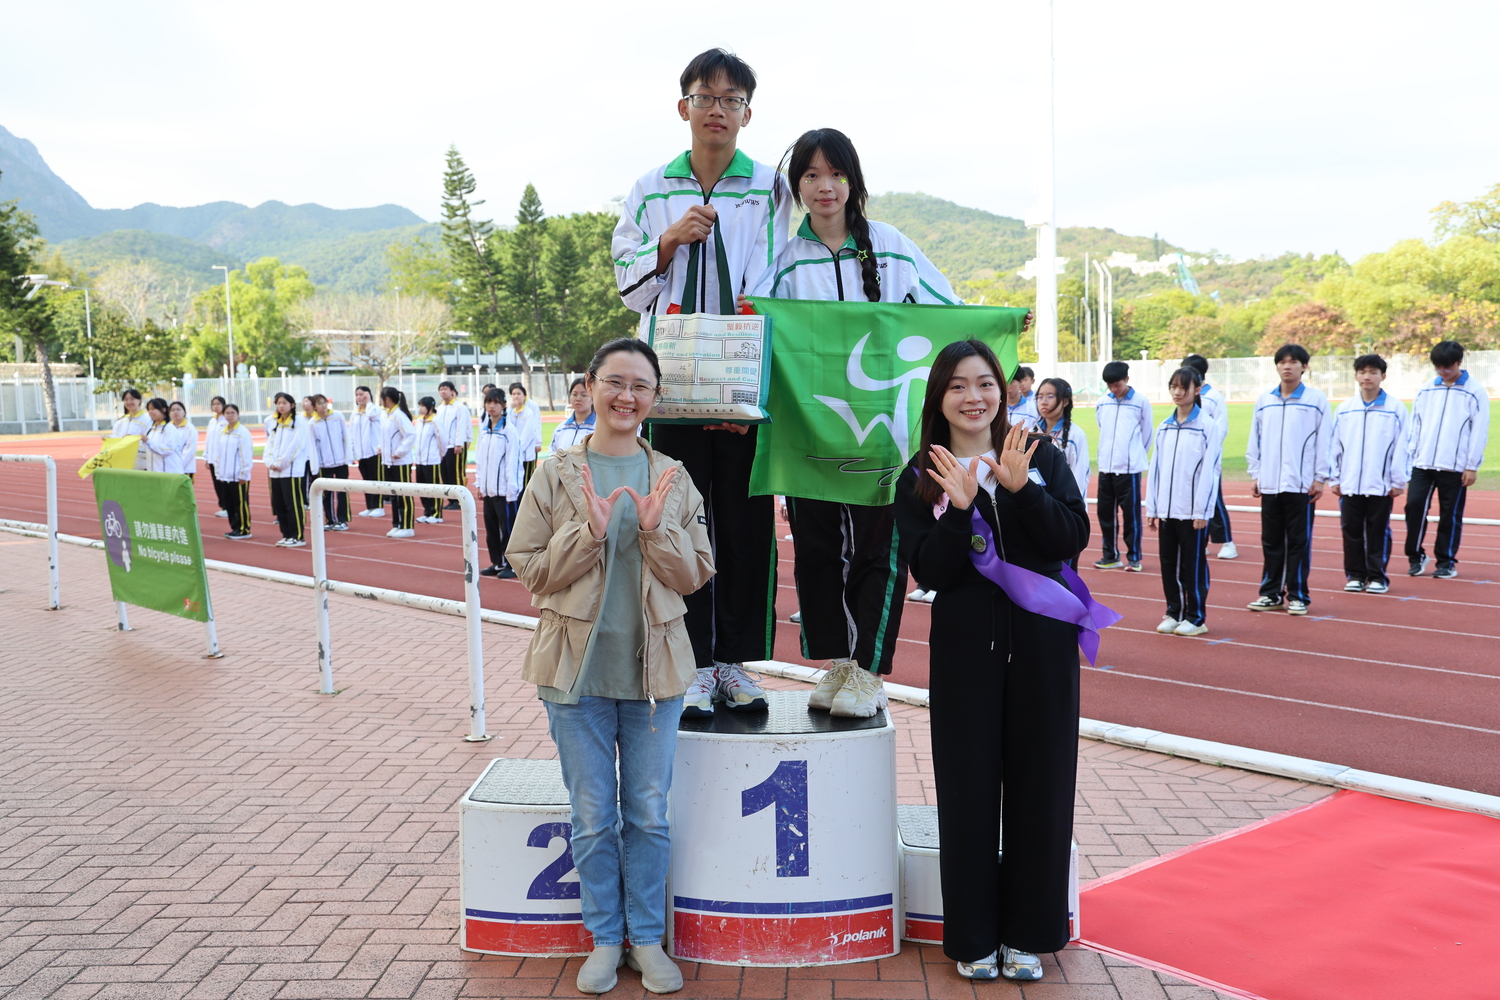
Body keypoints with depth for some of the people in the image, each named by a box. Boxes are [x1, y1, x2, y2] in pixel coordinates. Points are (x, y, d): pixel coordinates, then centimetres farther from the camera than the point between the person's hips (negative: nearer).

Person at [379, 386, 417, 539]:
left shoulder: (399, 415, -15)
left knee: (404, 495, -3)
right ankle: (397, 525, 21)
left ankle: (407, 527, 2)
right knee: (393, 495, 14)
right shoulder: (385, 415, 12)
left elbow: (411, 434, -23)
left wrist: (400, 452, -20)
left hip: (400, 462, -9)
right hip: (388, 462, 9)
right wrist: (381, 448, 12)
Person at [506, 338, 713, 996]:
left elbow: (696, 574, 2)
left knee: (648, 814, 10)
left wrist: (656, 528, -16)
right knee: (593, 816, 9)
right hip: (577, 667, -1)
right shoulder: (556, 476, -1)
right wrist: (590, 532, -18)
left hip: (655, 668, 1)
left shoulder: (673, 479, 3)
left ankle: (646, 937, 26)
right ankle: (605, 938, 26)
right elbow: (528, 568, -4)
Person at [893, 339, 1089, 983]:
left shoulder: (1043, 460, 5)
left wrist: (1021, 489, -20)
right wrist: (960, 510, -22)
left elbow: (1073, 538, -7)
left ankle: (1025, 934, 21)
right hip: (965, 648, -1)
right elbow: (928, 573, -9)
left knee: (1040, 785, 6)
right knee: (968, 791, 3)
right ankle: (973, 937, 18)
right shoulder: (918, 481, 2)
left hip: (1042, 644, 1)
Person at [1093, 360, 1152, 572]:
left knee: (1131, 512, -1)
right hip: (1105, 466, 4)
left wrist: (1135, 454, 10)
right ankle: (1111, 556, 18)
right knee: (1105, 512, 7)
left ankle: (1134, 557, 10)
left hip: (1130, 467, -4)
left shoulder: (1141, 402, -3)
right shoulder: (1102, 403, 7)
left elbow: (1147, 434, 4)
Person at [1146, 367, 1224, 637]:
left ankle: (1196, 618, 13)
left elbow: (1209, 470, -10)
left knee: (1193, 564, 3)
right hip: (1166, 510, 5)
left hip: (1193, 511, -5)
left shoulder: (1209, 426, -6)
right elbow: (1155, 468, 11)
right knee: (1169, 563, 10)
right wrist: (1151, 507, 7)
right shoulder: (1164, 428, 11)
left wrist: (1202, 511, -13)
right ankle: (1174, 613, 22)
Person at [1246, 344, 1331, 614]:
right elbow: (1255, 440, 12)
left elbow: (1324, 440, -2)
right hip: (1269, 483, 3)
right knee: (1271, 541, 9)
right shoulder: (1264, 400, 8)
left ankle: (1298, 596, 10)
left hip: (1301, 483, -3)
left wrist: (1320, 478, -5)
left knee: (1299, 541, 2)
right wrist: (1255, 474, 8)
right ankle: (1271, 593, 18)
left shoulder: (1317, 399, -1)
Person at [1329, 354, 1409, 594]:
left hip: (1381, 484, -3)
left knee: (1378, 532, 4)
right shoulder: (1344, 409, 7)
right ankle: (1355, 575, 17)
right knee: (1352, 531, 7)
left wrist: (1399, 481, -4)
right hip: (1349, 484, 3)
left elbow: (1402, 446, -1)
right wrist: (1334, 478, 5)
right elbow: (1334, 445, 9)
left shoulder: (1395, 408, -1)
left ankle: (1377, 577, 13)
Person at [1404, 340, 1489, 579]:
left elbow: (1479, 431, -3)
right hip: (1422, 463, 3)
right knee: (1414, 505, -5)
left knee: (1451, 515, 4)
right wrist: (1409, 458, 6)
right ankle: (1416, 556, 10)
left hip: (1455, 466, -3)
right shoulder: (1425, 391, 11)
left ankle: (1446, 562, 15)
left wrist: (1472, 466, -7)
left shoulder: (1475, 392, -1)